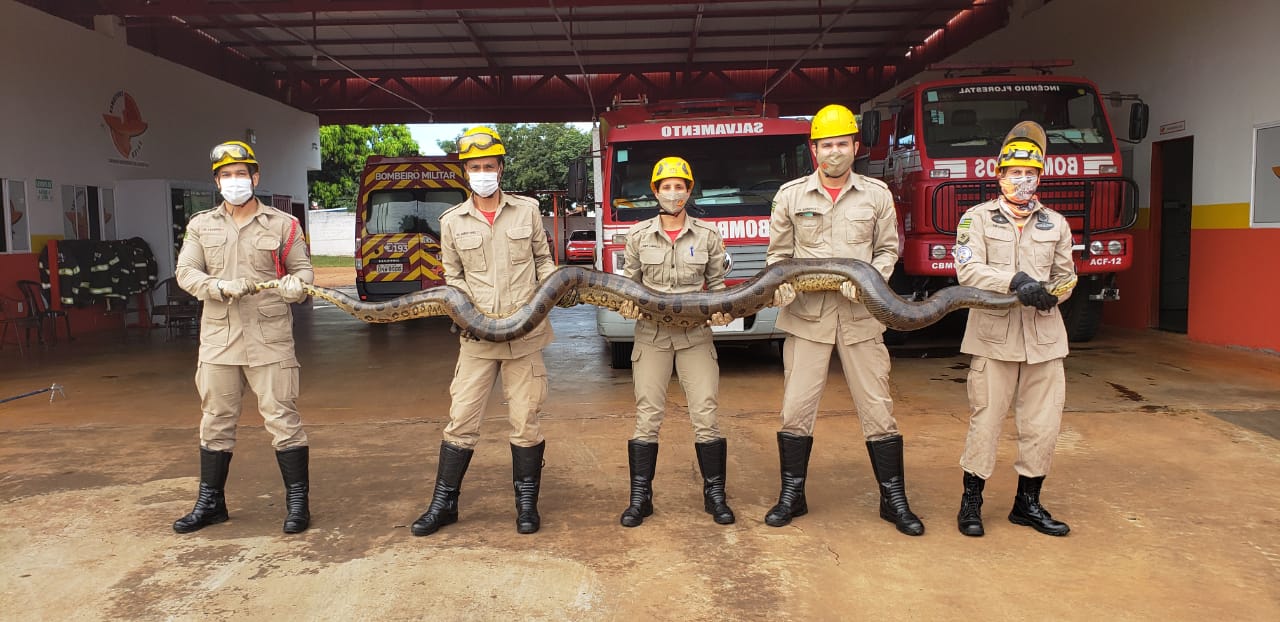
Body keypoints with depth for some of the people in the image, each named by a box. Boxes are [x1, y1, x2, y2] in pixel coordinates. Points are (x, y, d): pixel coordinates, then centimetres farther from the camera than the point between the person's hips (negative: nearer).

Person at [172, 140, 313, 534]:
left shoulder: (282, 225, 6)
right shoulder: (201, 226, 13)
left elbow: (303, 269, 6)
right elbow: (185, 272, 5)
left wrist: (295, 284, -18)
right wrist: (218, 287, -15)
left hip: (270, 339, -3)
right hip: (218, 339, 3)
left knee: (282, 419, -2)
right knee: (215, 422, 11)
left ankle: (298, 501, 7)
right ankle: (210, 502, 24)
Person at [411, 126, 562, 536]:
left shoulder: (527, 210, 6)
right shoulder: (453, 222, 6)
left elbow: (543, 261, 13)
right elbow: (453, 276, 12)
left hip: (525, 332, 0)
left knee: (525, 420, 5)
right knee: (461, 419, 2)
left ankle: (526, 502, 20)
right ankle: (443, 503, 16)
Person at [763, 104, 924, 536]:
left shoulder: (876, 195, 6)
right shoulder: (791, 195, 5)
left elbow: (888, 249, 9)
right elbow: (778, 253, 9)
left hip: (860, 317, 0)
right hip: (806, 315, 0)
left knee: (878, 408, 3)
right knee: (796, 408, 2)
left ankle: (893, 500, 17)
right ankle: (792, 495, 18)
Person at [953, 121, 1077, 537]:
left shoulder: (1055, 224, 15)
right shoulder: (977, 218, 4)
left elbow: (1065, 275, 16)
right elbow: (968, 270, -10)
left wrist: (1052, 293, -7)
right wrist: (1014, 280, -24)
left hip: (1045, 336, 4)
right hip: (993, 335, -4)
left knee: (1043, 425, 6)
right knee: (986, 421, 0)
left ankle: (1027, 503, 22)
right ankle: (971, 501, 14)